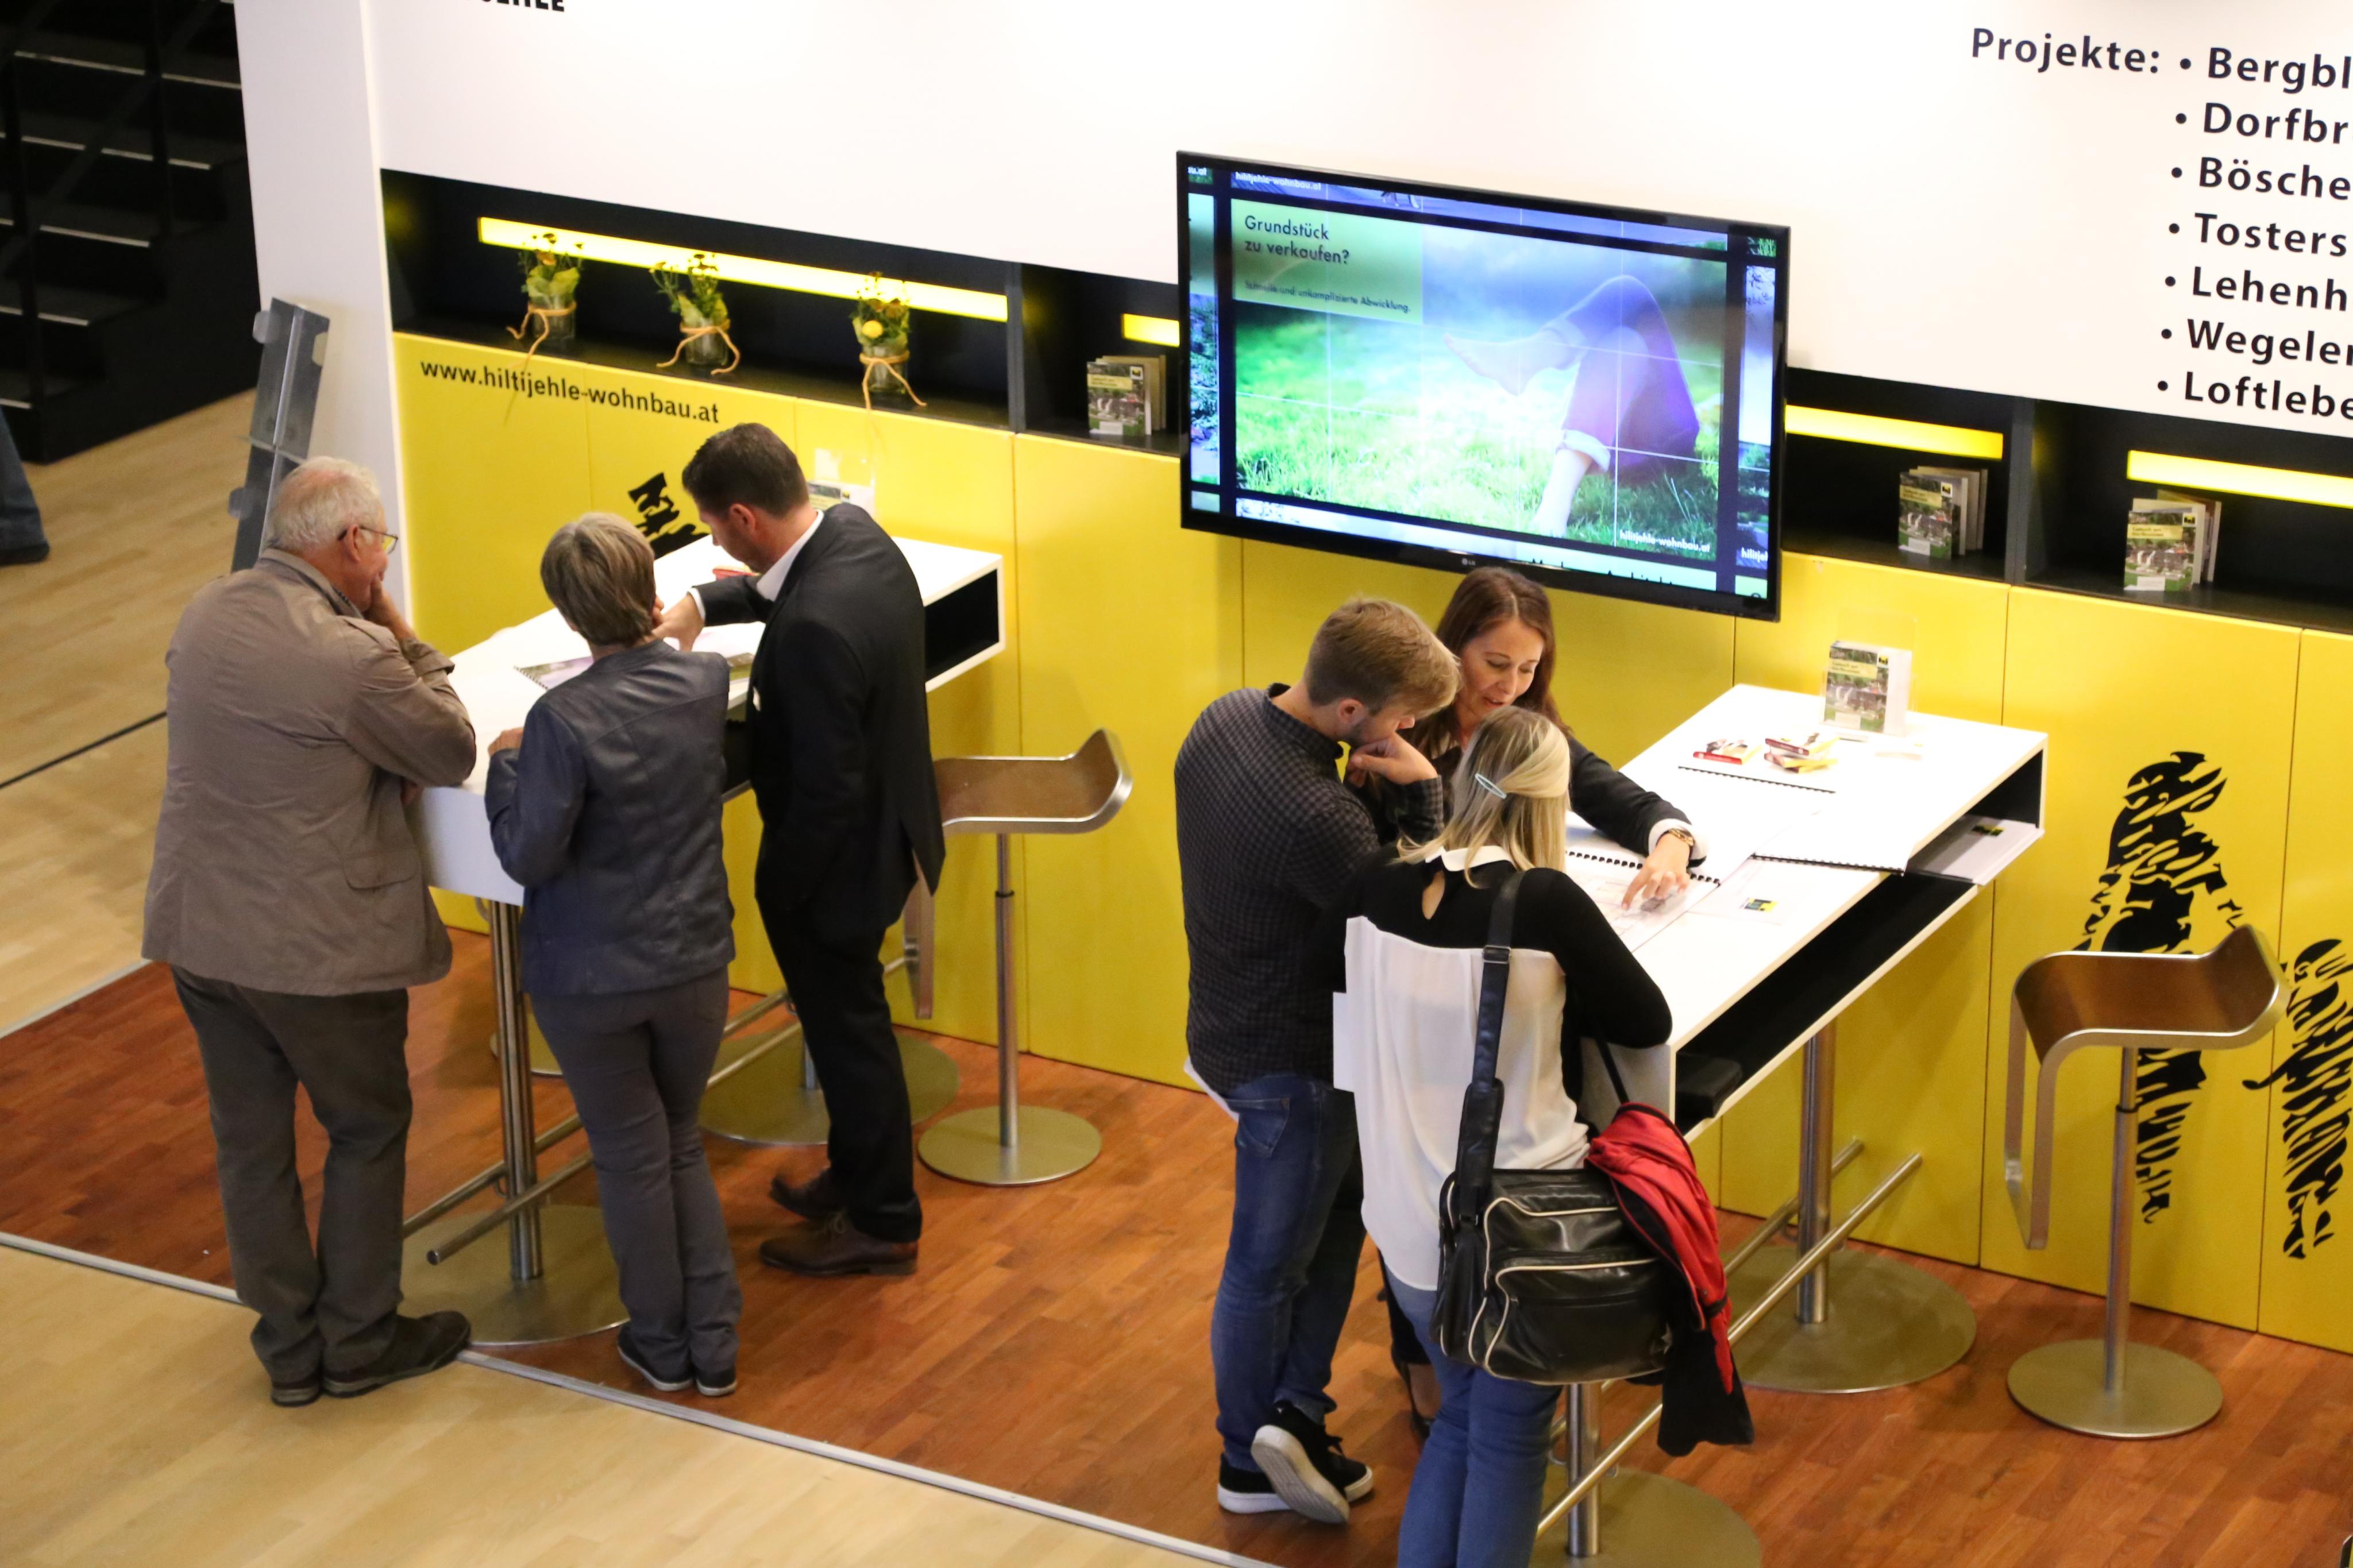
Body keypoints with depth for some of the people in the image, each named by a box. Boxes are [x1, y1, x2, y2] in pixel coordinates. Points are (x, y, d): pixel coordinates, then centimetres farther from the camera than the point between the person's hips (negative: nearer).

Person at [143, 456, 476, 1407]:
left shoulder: (206, 615, 0)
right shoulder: (351, 655, -24)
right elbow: (452, 754, -10)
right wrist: (405, 641, -5)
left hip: (198, 929, 7)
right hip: (319, 946, -7)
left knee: (250, 1140, 16)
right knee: (368, 1133, 14)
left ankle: (289, 1347, 28)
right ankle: (359, 1343, 25)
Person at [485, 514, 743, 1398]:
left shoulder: (565, 721, -25)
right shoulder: (708, 682, -10)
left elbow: (529, 857, -20)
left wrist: (505, 765, -4)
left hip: (592, 977, -4)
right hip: (693, 961, 4)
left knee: (632, 1157, 14)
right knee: (683, 1145, 21)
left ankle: (662, 1344, 28)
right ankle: (714, 1343, 22)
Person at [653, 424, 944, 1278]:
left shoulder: (814, 629, -36)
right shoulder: (853, 531, -8)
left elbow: (825, 791, -29)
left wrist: (777, 888, -17)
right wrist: (704, 603, 11)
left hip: (839, 856, -9)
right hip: (886, 823, 9)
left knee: (849, 1029, 11)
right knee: (848, 1018, 26)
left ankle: (881, 1221, 29)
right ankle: (856, 1178, 44)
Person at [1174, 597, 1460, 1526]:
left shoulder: (1225, 719, -8)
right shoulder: (1318, 816, -36)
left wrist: (1385, 793, -6)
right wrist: (1421, 795, -21)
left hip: (1228, 1022, 9)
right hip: (1292, 1065, -9)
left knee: (1340, 1210, 23)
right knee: (1270, 1264, 11)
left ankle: (1294, 1416, 25)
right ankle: (1252, 1465, 29)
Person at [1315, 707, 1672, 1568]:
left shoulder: (1378, 893, -5)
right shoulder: (1547, 902, -18)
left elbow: (1327, 970, 17)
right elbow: (1648, 1023, -5)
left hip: (1407, 1223, 4)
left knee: (1460, 1411, 25)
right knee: (1510, 1435, 13)